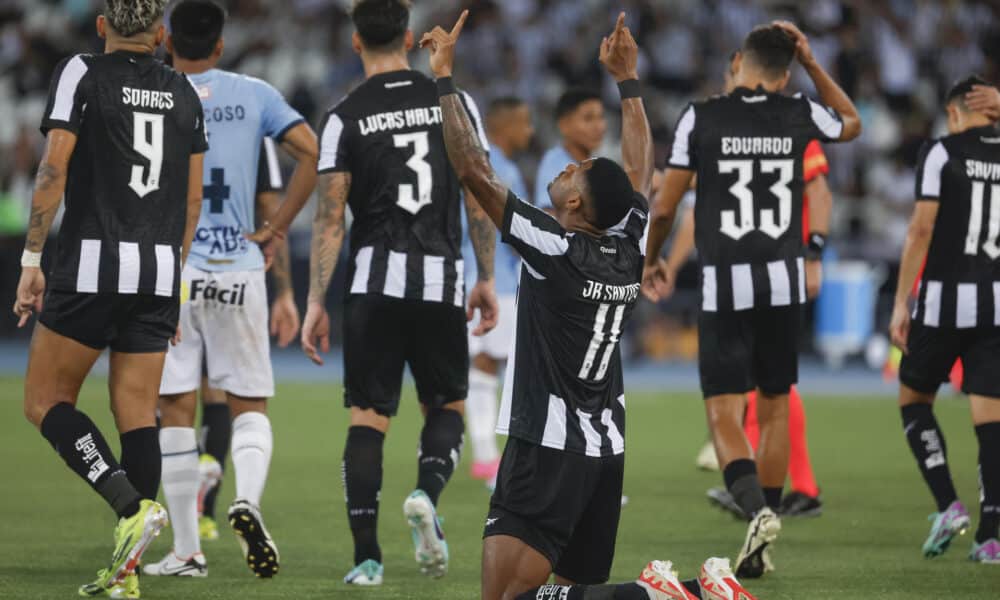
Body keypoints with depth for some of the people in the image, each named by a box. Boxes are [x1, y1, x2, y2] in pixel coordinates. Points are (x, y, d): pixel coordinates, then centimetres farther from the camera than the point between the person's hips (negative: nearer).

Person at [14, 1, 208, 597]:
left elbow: (54, 170, -9)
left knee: (45, 400, 5)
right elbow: (193, 196, 14)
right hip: (160, 269, 5)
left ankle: (133, 507, -15)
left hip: (93, 263, -5)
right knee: (138, 415, 6)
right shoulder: (184, 92, 12)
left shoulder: (83, 73, -3)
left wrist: (31, 261, -5)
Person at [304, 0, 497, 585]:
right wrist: (487, 279, 12)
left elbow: (330, 218, -4)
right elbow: (479, 200, 4)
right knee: (447, 407, 17)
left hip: (375, 283, -1)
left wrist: (316, 303, -1)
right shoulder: (455, 103, 4)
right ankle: (428, 495, -12)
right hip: (443, 284, 1)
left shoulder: (345, 118, -1)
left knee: (368, 417, 4)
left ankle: (367, 555, -4)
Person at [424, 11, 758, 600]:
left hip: (549, 452, -8)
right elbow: (640, 167, 22)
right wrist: (627, 77, 29)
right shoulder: (629, 250, 5)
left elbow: (474, 169, -13)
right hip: (609, 451, 8)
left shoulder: (555, 249, -13)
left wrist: (445, 75, -8)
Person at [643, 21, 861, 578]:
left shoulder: (701, 118, -5)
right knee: (775, 408, 16)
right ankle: (764, 534, 19)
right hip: (784, 281, 3)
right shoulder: (799, 116, 2)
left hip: (724, 284, -3)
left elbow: (665, 205, 0)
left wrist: (652, 259, 18)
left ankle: (757, 509, -26)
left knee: (725, 415, 0)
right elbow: (853, 123, 26)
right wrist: (811, 62, 23)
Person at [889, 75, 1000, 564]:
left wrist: (901, 303, -6)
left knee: (913, 398, 14)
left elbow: (922, 229, -9)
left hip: (945, 300, -3)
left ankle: (948, 504, -1)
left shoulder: (941, 153, -3)